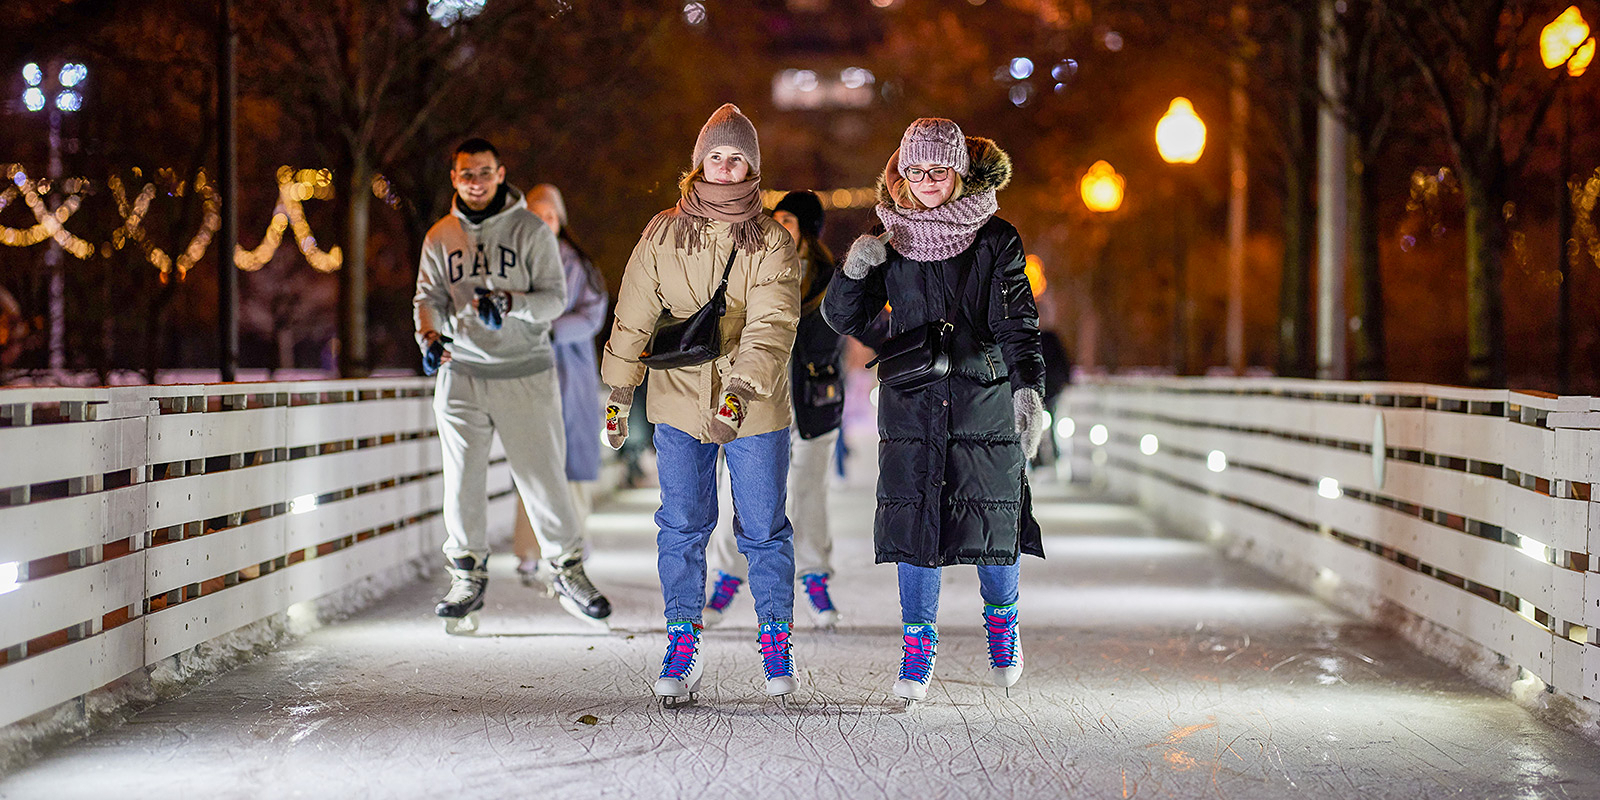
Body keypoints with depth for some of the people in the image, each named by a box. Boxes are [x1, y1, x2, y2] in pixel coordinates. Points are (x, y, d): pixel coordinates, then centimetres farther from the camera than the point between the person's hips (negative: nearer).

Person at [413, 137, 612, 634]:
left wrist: (510, 304, -21)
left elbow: (555, 297, -3)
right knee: (462, 480, 1)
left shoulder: (531, 231, 0)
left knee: (543, 476, -2)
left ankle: (567, 572, 11)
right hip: (460, 373, 2)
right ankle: (468, 578, 12)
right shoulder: (440, 238, 9)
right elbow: (428, 297, 9)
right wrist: (429, 336, -12)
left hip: (524, 373, -2)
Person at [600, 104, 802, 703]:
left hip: (756, 408, -1)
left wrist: (740, 393, -29)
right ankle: (682, 643, 9)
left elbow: (771, 325, -15)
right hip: (679, 401, 1)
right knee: (682, 525, 1)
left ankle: (775, 638, 19)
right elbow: (634, 317, 7)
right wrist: (617, 397, 5)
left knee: (764, 529, 4)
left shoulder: (772, 243, -3)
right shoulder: (663, 235, 3)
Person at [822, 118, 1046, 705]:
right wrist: (853, 272, -14)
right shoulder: (892, 240, 5)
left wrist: (1027, 387, -24)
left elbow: (1016, 323, -7)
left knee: (992, 521, 3)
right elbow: (844, 319, 6)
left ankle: (1002, 621, 31)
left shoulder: (996, 239, 0)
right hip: (912, 407, 1)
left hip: (985, 401, -1)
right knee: (915, 521, -3)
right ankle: (919, 646, 9)